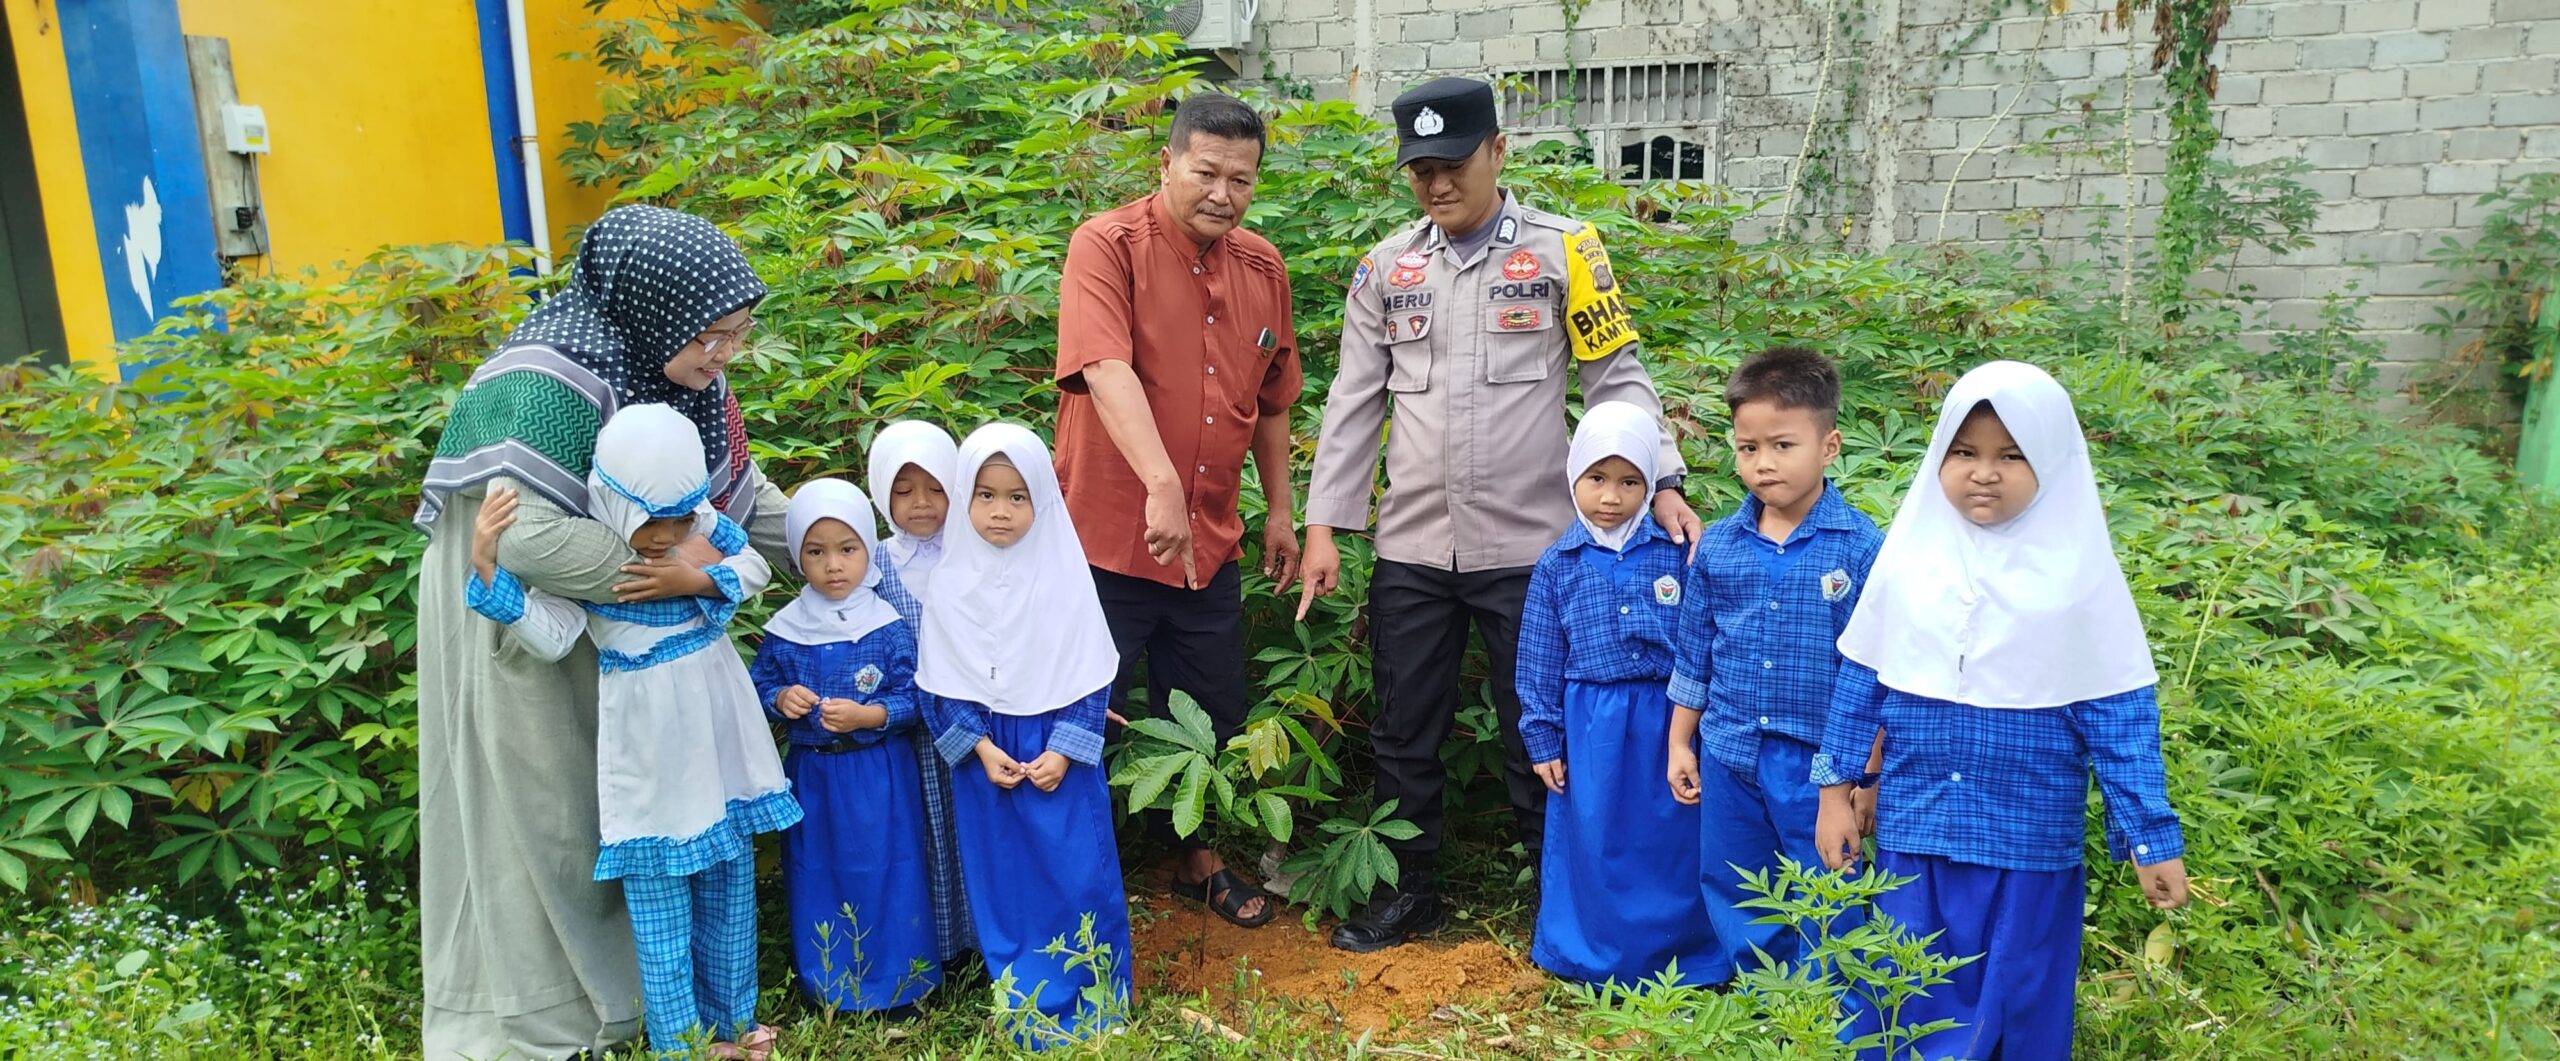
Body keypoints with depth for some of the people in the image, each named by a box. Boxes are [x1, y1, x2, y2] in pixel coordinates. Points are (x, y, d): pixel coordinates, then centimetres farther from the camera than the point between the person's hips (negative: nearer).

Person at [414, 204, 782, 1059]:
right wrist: (678, 569, -30)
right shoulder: (553, 383, -31)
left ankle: (619, 982, 31)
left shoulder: (684, 374, -7)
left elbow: (737, 488, 2)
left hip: (615, 616, 7)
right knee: (536, 812, 3)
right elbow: (528, 536, -38)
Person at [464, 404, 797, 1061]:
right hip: (649, 747, -4)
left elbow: (756, 571, 1)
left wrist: (700, 577, -17)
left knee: (730, 884, 17)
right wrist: (487, 569, -36)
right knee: (658, 897, 6)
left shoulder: (705, 526, -6)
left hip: (720, 730, 5)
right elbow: (549, 635, -24)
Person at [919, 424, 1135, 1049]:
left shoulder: (1063, 575, -8)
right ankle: (1022, 1006, 24)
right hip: (982, 751, 2)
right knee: (1001, 879, 10)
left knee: (1076, 873, 3)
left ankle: (1086, 1002, 20)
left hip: (1059, 750, -1)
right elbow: (942, 681, 0)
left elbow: (1091, 676, -5)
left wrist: (1064, 750, -11)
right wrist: (980, 747, -9)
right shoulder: (952, 581, -5)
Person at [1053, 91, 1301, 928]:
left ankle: (1195, 857, 40)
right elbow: (1106, 371, -26)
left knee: (1210, 717, 17)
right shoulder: (1109, 246, -11)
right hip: (1107, 537, -5)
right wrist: (1161, 485, -37)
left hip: (1210, 543, 6)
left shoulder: (1262, 267, 7)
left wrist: (1280, 510, 17)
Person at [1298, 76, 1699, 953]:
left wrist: (1662, 483, -14)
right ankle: (1409, 890, 30)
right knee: (1404, 731, 12)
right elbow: (1354, 403, 8)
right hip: (1410, 549, 3)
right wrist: (1324, 525, 3)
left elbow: (1618, 379, 0)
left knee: (1538, 733, 8)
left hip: (1529, 546, -3)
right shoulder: (1386, 268, 7)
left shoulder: (1562, 251, -1)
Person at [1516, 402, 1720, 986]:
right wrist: (1543, 740, 3)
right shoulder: (1557, 566, 1)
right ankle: (1592, 958, 26)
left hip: (1665, 719, 0)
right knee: (1592, 840, 9)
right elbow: (1539, 663, 5)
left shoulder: (1676, 554, 0)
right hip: (1590, 725, 0)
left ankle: (1677, 956, 26)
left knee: (1670, 839, 8)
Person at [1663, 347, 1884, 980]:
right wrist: (1680, 744, 11)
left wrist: (1871, 772, -6)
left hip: (1819, 761, -4)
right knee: (1734, 901, 16)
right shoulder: (1718, 546, 1)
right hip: (1729, 757, 4)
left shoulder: (1860, 547, -10)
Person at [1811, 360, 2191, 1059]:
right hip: (1913, 826, 2)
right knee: (1906, 1004, 12)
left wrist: (2152, 838, -6)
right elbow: (1861, 680, 5)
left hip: (2030, 837, -2)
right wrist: (1834, 789, 5)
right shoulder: (1908, 555, -2)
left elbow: (2119, 715, -6)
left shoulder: (2078, 570, -9)